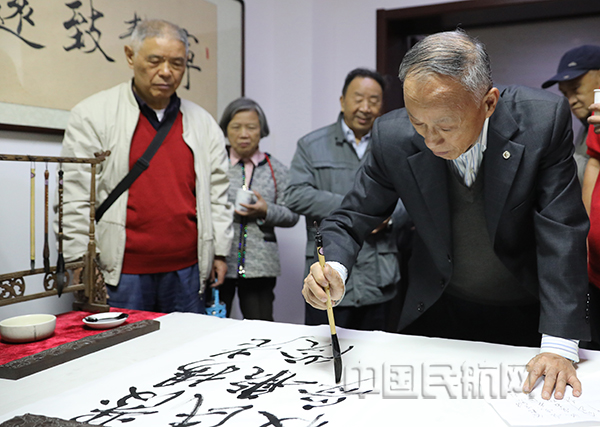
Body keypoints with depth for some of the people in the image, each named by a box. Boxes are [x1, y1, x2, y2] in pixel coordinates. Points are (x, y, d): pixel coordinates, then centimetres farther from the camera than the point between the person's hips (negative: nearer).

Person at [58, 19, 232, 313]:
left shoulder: (203, 122, 10)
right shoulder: (93, 114, -1)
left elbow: (217, 193, 12)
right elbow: (75, 197, -4)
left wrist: (220, 252, 8)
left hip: (186, 271, 4)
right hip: (121, 273, -3)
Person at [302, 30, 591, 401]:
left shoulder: (545, 120, -23)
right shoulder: (393, 136, -19)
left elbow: (562, 234, -22)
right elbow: (353, 218, -9)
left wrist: (559, 346, -26)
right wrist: (334, 270, -31)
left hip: (528, 314, 0)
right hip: (438, 312, 1)